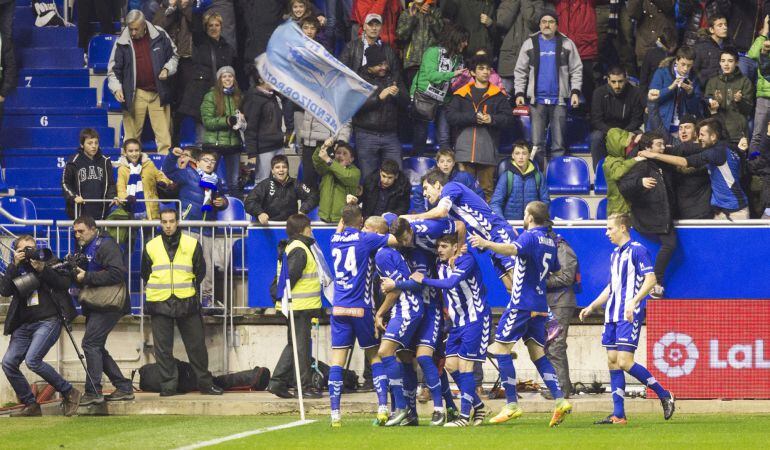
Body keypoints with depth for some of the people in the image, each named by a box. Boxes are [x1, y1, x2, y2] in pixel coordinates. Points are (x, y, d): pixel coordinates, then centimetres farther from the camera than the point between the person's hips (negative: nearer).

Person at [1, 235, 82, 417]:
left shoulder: (49, 261, 4)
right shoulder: (15, 269, 12)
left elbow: (65, 283, -7)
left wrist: (42, 269, -15)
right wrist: (15, 265, -11)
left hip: (48, 320, -5)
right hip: (24, 325, 5)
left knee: (32, 360, -23)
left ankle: (69, 393, -8)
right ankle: (30, 405, 6)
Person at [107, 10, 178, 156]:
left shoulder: (160, 36, -1)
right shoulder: (122, 42, -2)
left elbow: (173, 56, 14)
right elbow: (113, 69, 3)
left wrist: (167, 69, -4)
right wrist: (116, 88, -11)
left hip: (158, 93, 1)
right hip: (135, 95, -1)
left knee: (164, 136, -3)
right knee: (132, 134, 0)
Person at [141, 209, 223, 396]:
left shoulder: (192, 244, 4)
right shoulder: (151, 247, 8)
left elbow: (200, 272, 12)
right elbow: (145, 274, 18)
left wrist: (189, 289, 9)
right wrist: (157, 289, 11)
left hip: (187, 302, -1)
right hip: (160, 303, 1)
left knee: (196, 345, 2)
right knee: (163, 348, 1)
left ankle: (205, 383, 10)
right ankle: (168, 385, 7)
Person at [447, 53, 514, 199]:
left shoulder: (498, 95, 12)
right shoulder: (461, 94, 11)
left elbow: (508, 118, 5)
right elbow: (450, 116, 0)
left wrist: (492, 119, -14)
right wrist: (473, 117, -11)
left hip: (488, 148, 0)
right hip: (465, 148, 0)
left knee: (487, 189, 2)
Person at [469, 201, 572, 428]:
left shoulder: (530, 236, -11)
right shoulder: (550, 241, 15)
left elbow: (513, 249, -33)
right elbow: (556, 270, 29)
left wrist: (486, 244, -46)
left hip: (522, 303, -8)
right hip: (540, 305, 8)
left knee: (500, 348, -5)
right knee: (538, 353, 11)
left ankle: (512, 404, -10)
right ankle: (560, 400, 0)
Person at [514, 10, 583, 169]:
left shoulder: (567, 44, 6)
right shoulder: (530, 44, 9)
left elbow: (576, 70, 6)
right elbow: (520, 71, 9)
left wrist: (575, 92, -5)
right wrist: (519, 93, -1)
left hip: (559, 100, -1)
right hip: (537, 100, 1)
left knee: (558, 144, 1)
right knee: (536, 144, -1)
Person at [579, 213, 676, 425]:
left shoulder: (637, 250, -8)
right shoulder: (615, 254, 18)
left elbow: (650, 279, -16)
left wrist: (634, 302, -26)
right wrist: (592, 307, 22)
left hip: (630, 316, -9)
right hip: (613, 314, 9)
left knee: (624, 362, -15)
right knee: (612, 361, 3)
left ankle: (664, 395, -1)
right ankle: (618, 414, 5)